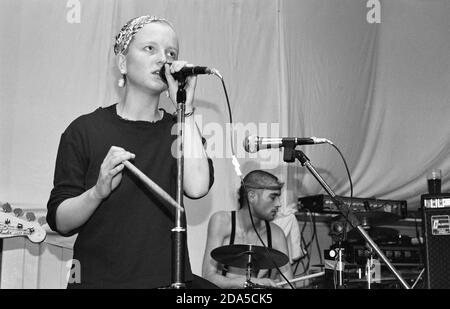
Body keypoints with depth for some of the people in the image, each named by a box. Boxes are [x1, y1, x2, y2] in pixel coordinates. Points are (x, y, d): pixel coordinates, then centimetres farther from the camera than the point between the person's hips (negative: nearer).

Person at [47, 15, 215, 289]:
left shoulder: (180, 129, 1)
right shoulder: (85, 130, -5)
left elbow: (197, 187, -19)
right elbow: (60, 222, -7)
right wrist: (98, 191, -26)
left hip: (169, 279, 2)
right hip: (96, 279, -2)